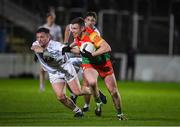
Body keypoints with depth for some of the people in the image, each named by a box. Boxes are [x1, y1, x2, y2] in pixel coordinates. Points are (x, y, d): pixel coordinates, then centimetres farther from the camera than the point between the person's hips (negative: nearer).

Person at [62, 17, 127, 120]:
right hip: (89, 64, 4)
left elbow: (107, 48, -35)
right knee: (92, 82, -32)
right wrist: (69, 49, 0)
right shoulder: (78, 36, -4)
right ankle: (98, 103, -6)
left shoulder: (91, 35, -26)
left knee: (113, 91, 0)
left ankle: (120, 114, 21)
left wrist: (92, 54, -39)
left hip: (103, 63, -3)